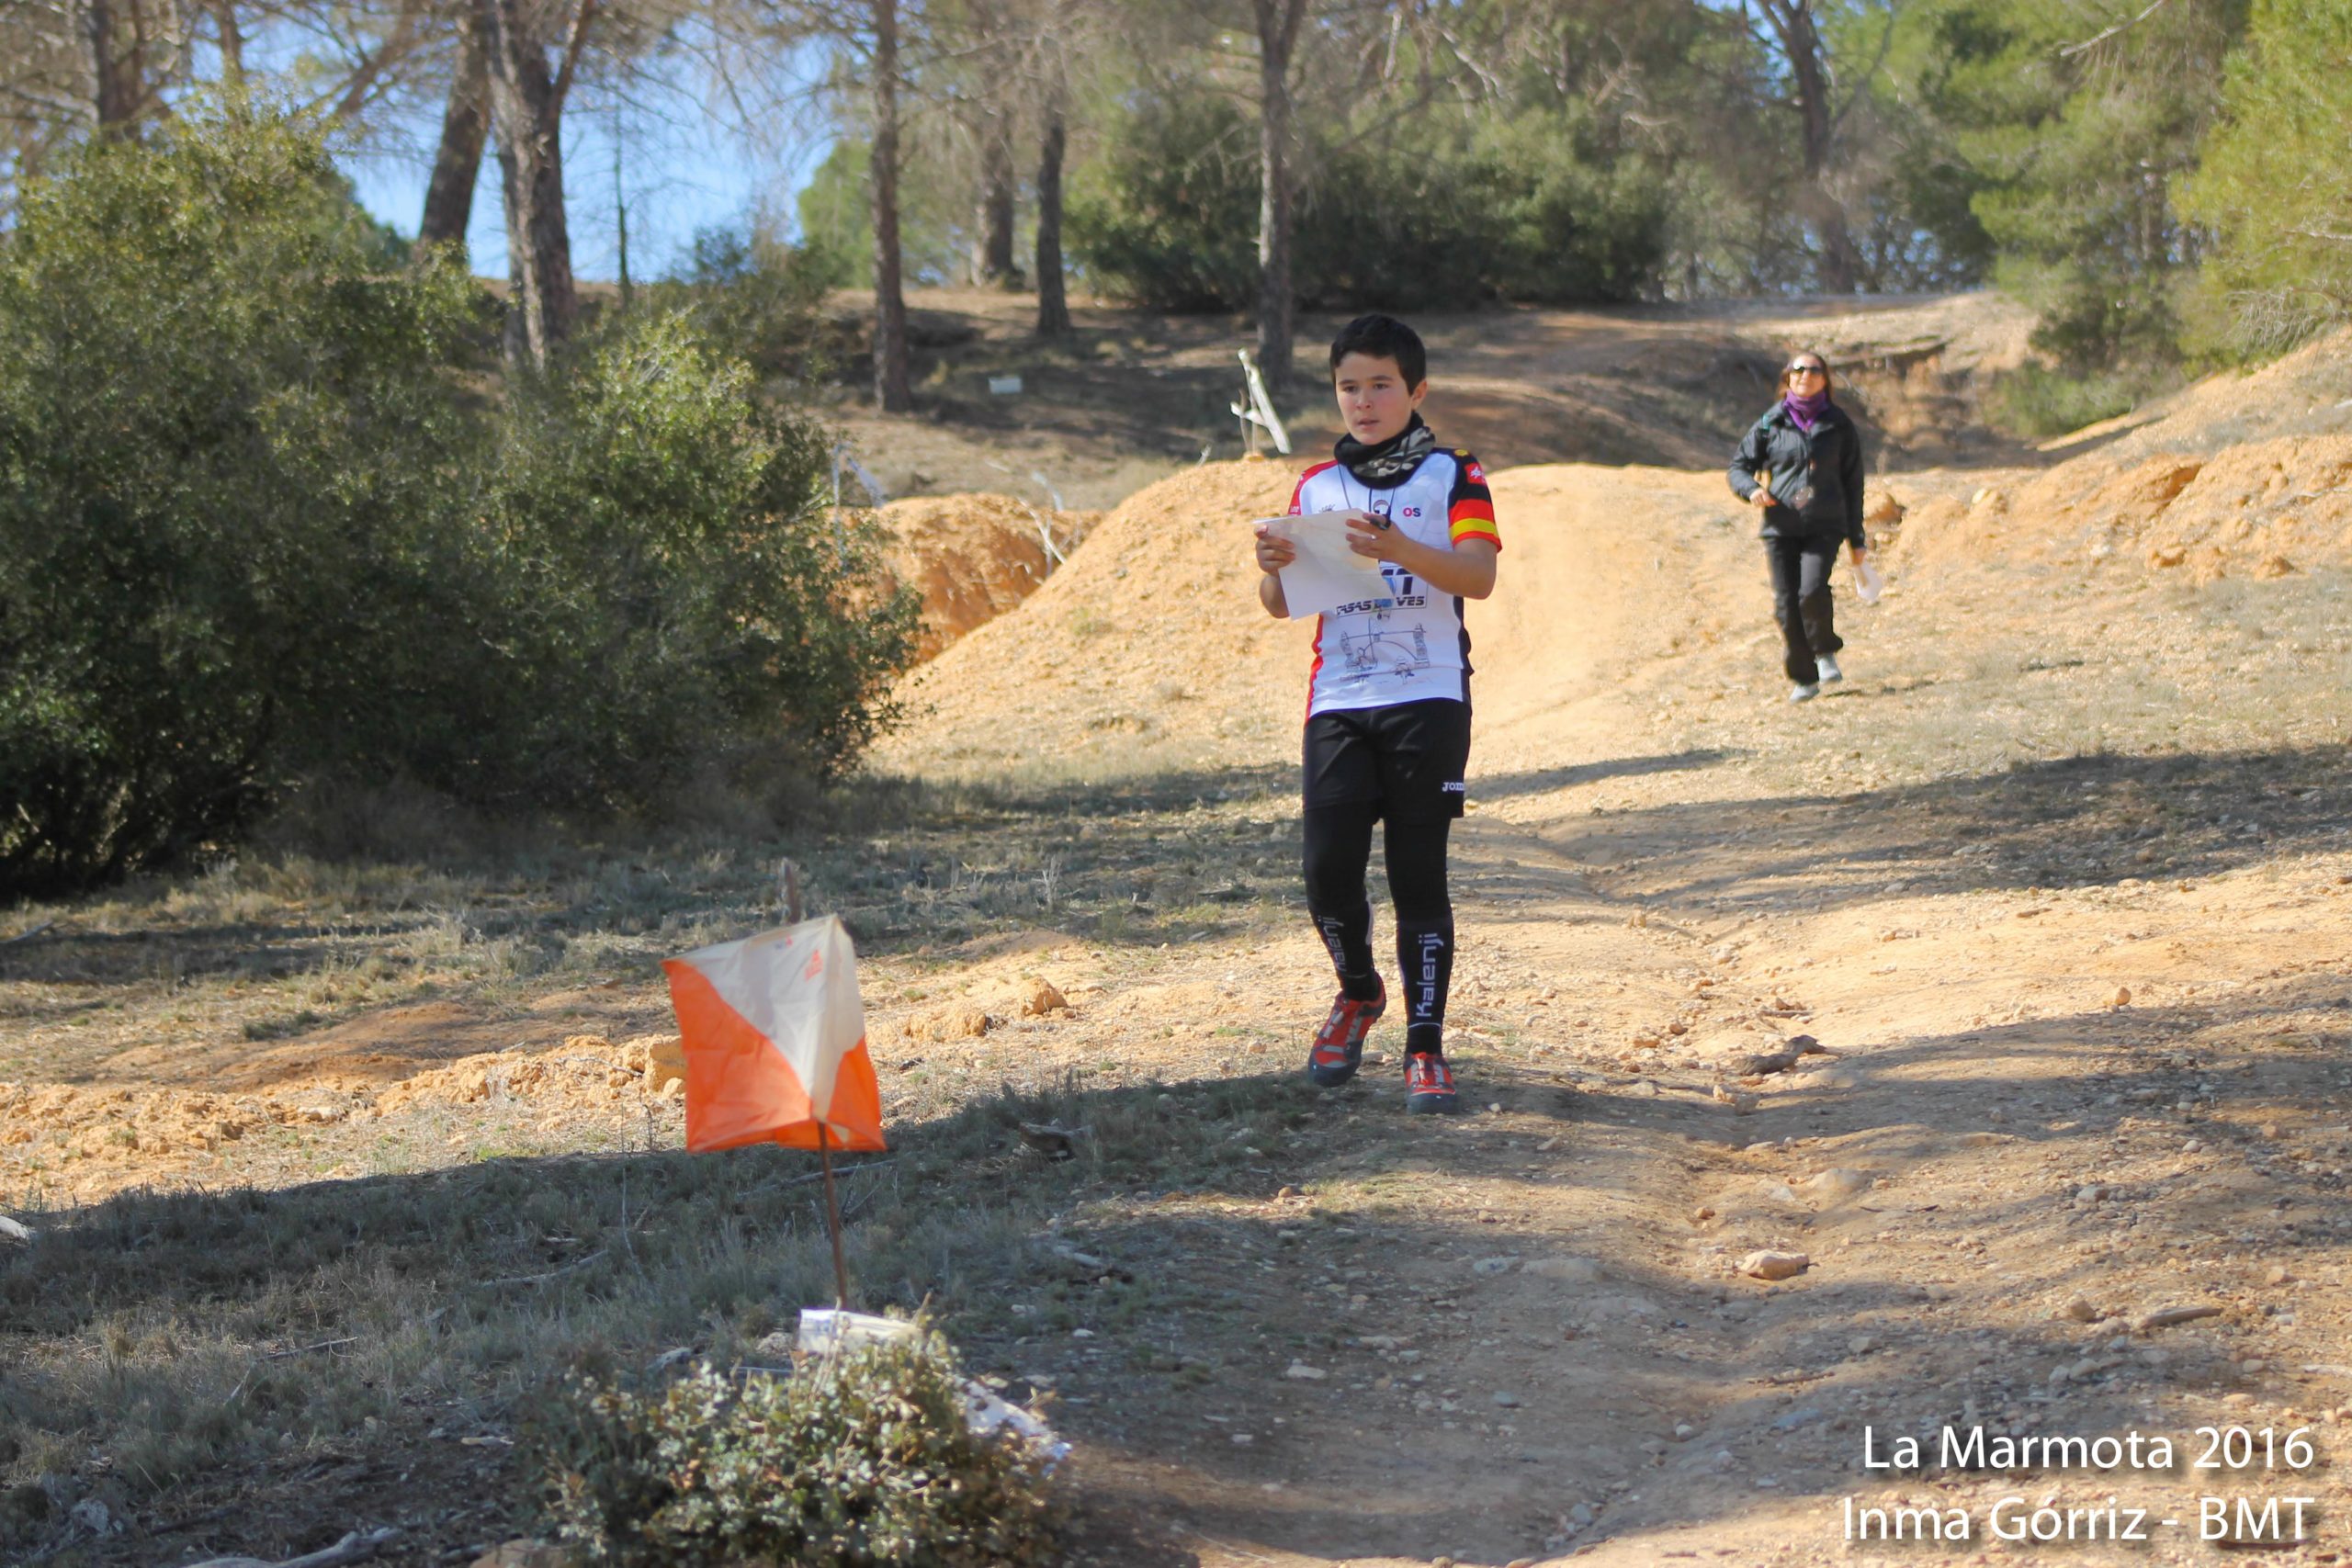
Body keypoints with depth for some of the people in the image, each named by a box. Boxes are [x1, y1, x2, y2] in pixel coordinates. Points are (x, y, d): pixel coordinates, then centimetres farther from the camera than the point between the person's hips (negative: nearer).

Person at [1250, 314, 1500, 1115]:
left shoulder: (1452, 475, 4)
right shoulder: (1316, 485, 15)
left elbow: (1479, 575, -12)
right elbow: (1280, 605, 13)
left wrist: (1398, 550, -28)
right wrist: (1274, 568, -10)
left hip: (1427, 698, -3)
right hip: (1338, 702, 3)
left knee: (1418, 873, -3)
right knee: (1328, 868, -5)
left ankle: (1425, 1047, 4)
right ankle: (1358, 992, 24)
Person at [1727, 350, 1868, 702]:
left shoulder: (1839, 426, 8)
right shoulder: (1770, 423, 8)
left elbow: (1852, 484, 12)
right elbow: (1739, 465, 14)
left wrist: (1856, 540, 11)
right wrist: (1751, 488, -11)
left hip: (1824, 527, -1)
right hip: (1780, 527, 1)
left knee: (1812, 589, -23)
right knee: (1786, 605, -3)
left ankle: (1825, 651, 5)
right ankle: (1804, 679, 12)